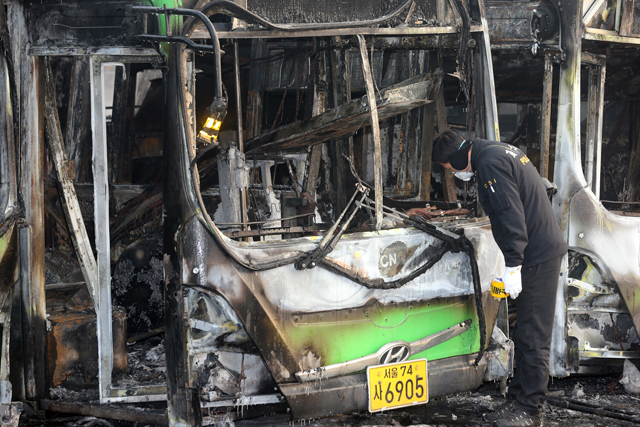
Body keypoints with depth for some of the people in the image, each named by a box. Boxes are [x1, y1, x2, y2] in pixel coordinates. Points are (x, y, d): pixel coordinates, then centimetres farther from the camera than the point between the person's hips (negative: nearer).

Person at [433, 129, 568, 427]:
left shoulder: (489, 163, -15)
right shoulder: (501, 152, 17)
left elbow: (510, 214, -22)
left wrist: (513, 265, -20)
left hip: (537, 257, -11)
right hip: (543, 251, 11)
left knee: (532, 336, -5)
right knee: (525, 334, 14)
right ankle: (517, 400, 21)